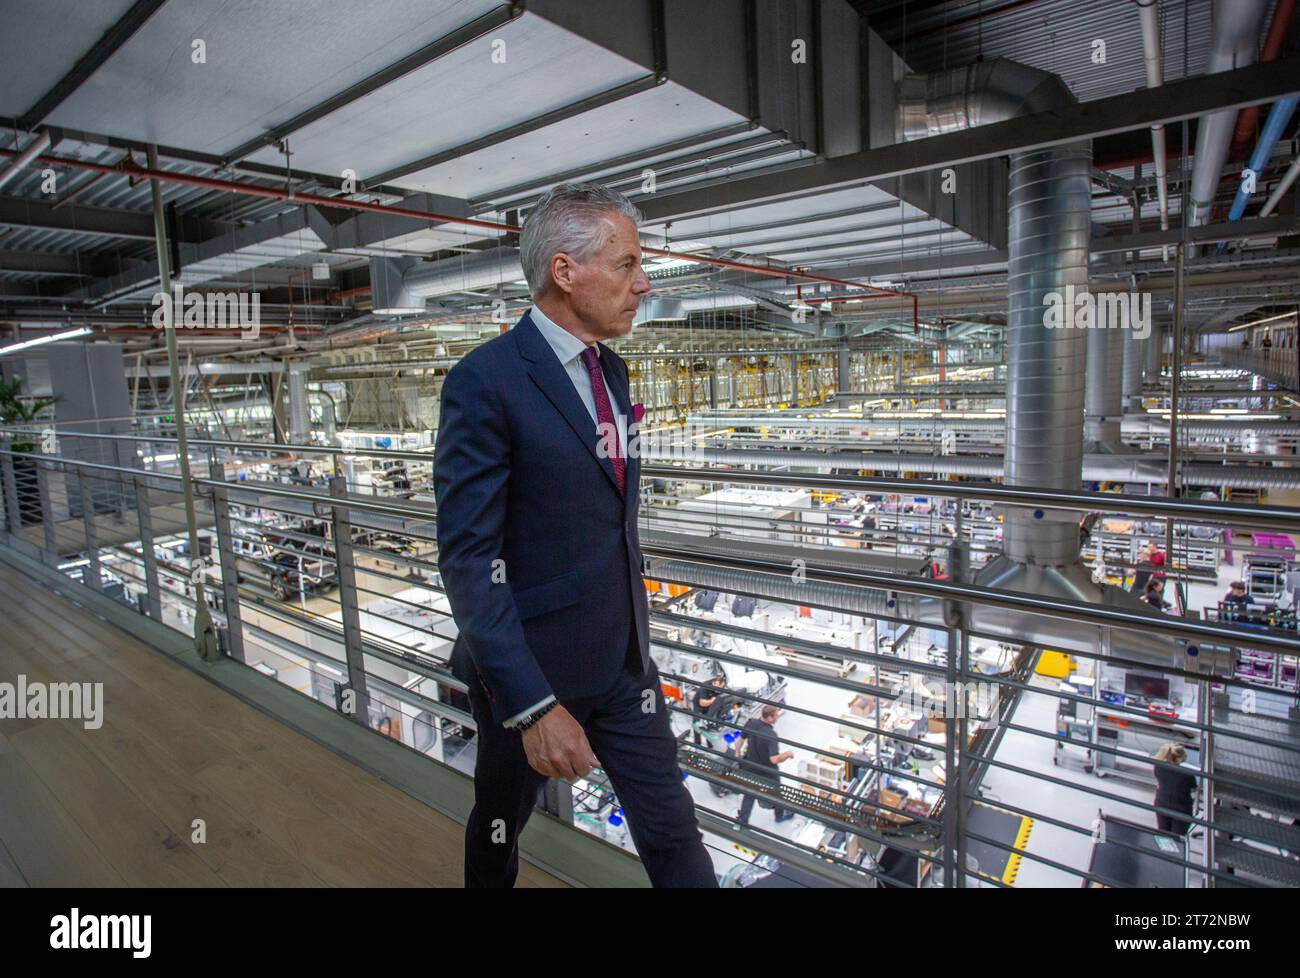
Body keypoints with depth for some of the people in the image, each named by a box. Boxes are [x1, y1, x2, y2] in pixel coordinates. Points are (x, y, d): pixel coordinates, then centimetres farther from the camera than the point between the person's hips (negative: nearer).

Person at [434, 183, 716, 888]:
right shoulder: (485, 381, -19)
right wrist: (532, 706, -24)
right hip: (532, 668, -6)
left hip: (624, 661, 6)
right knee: (499, 828, 21)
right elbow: (467, 559, -21)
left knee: (672, 834, 14)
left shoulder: (610, 369, 7)